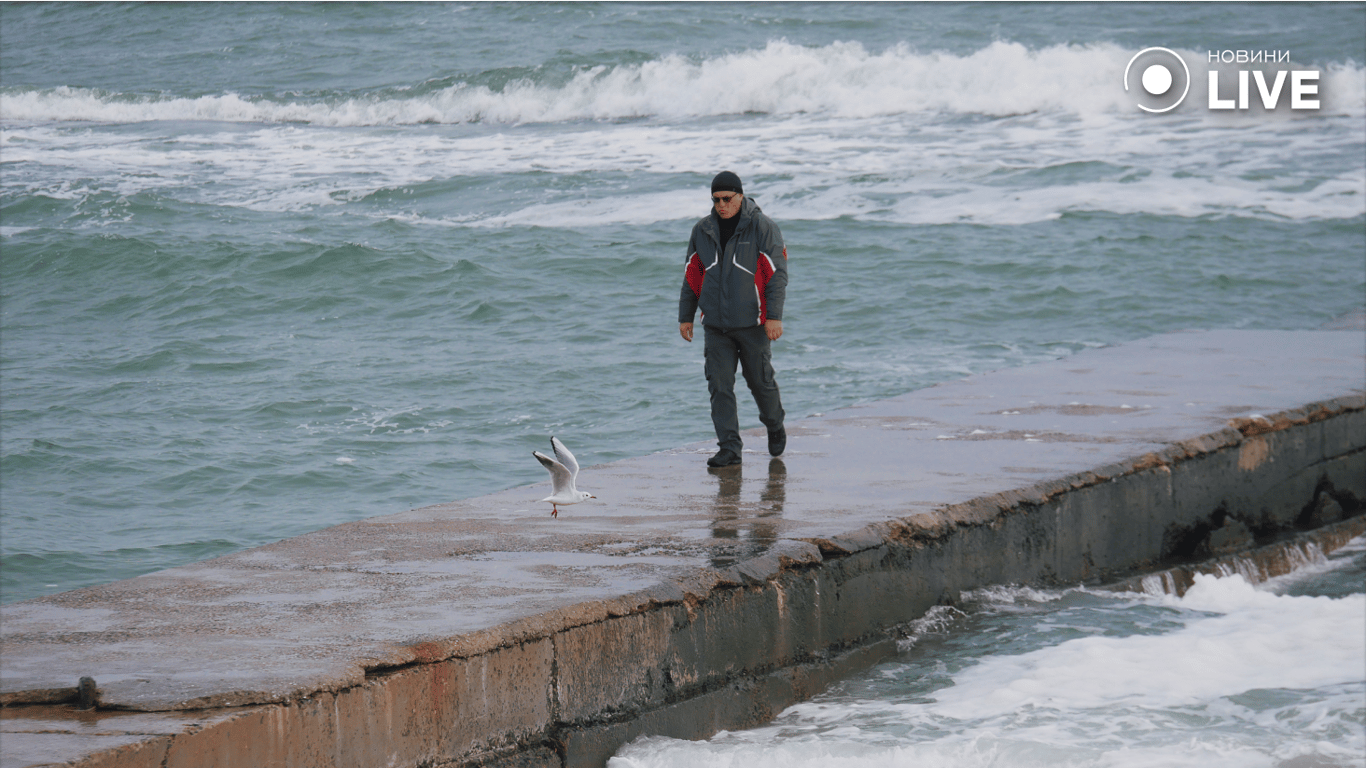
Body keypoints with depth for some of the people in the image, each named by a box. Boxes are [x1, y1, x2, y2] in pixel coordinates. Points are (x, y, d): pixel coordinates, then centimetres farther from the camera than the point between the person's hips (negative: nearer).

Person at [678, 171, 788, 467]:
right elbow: (692, 276, 14)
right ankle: (729, 448, 0)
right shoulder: (703, 230, 7)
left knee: (761, 381, 7)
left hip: (752, 323, -3)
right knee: (719, 386, -3)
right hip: (716, 325, 3)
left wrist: (774, 316, -15)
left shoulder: (762, 228, -7)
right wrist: (685, 316, 13)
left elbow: (777, 273, -8)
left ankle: (775, 428, 34)